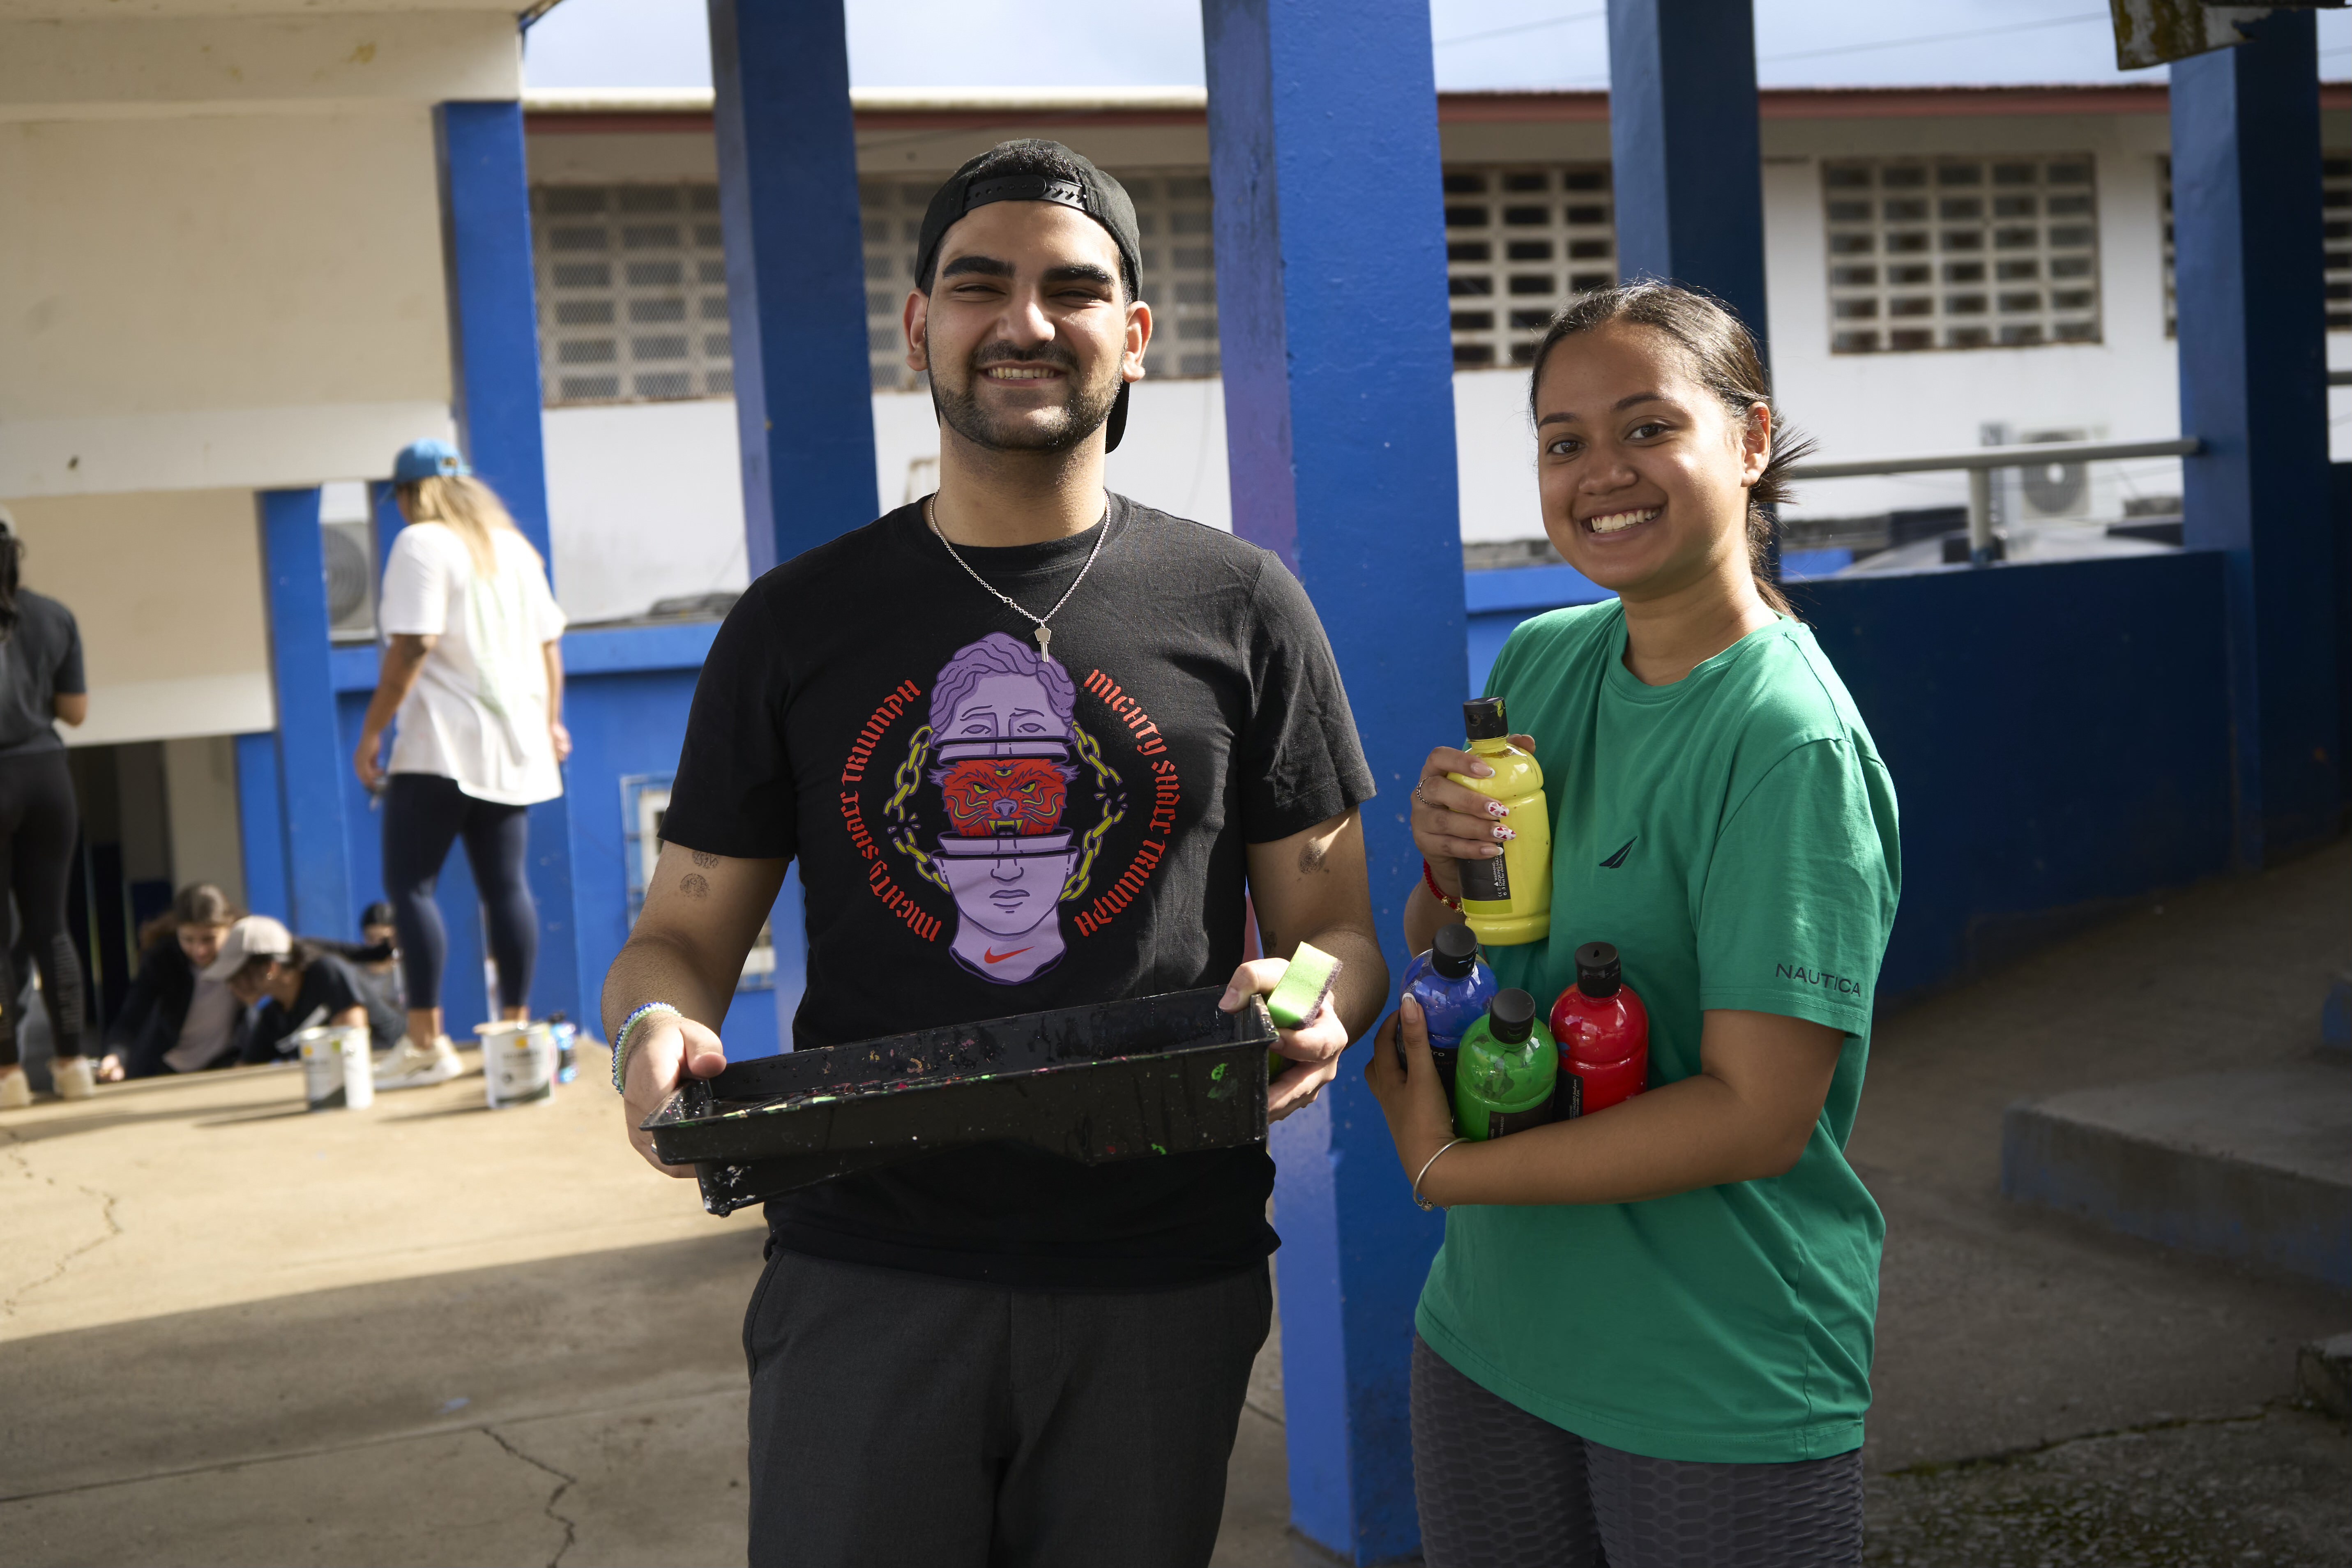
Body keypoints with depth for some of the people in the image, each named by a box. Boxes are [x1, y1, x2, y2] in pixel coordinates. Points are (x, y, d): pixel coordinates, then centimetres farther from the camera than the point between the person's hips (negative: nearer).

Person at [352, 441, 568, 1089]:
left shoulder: (421, 545, -6)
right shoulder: (514, 546, 16)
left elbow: (411, 647, -15)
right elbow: (549, 643, 17)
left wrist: (371, 731, -11)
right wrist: (550, 721, 25)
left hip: (442, 744, -7)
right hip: (515, 744, 7)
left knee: (410, 886, -4)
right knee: (506, 885, 8)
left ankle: (426, 1042, -9)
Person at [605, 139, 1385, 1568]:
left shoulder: (1238, 608, 5)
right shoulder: (798, 624, 6)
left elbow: (1337, 926, 7)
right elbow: (685, 933, 9)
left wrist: (1311, 1003, -17)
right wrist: (655, 1027, -15)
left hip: (1162, 1284, 0)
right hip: (868, 1276, 0)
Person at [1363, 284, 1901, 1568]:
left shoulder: (1791, 745, -18)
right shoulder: (1537, 663, 3)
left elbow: (1758, 1114, -22)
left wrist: (1446, 1168, -15)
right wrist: (1444, 870, -10)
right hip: (1489, 1336, 6)